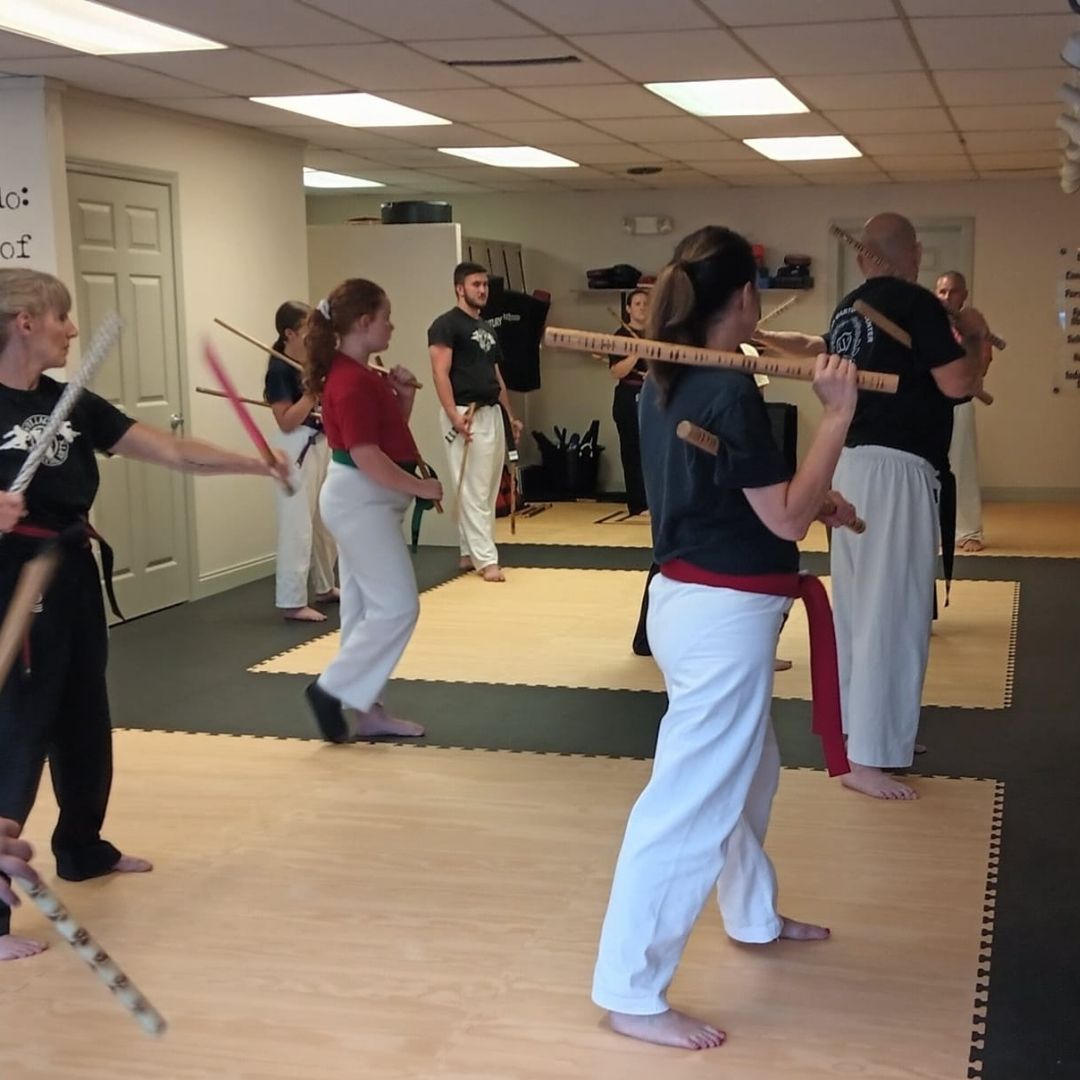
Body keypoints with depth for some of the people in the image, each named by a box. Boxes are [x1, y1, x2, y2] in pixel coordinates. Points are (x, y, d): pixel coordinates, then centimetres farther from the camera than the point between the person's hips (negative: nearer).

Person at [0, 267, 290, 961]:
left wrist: (258, 463, 3)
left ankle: (83, 851, 43)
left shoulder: (71, 403, 6)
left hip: (74, 578, 8)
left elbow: (173, 452, 7)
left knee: (84, 723, 22)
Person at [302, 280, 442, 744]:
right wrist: (421, 487, -17)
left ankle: (363, 708, 20)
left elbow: (389, 433, 19)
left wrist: (404, 396, 3)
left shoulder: (362, 374, 11)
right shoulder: (351, 382, -21)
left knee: (367, 608, 13)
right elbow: (367, 457, -25)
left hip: (367, 500, 11)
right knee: (397, 606, -8)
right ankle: (333, 688, 0)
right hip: (359, 501, -11)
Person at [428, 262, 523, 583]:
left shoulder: (487, 328, 18)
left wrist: (510, 415, 20)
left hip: (492, 414, 9)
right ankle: (486, 559, -6)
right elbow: (440, 374, -16)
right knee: (473, 491, -8)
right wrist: (454, 416, -24)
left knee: (487, 490, 10)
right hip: (467, 416, -9)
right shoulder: (447, 325, -8)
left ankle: (469, 554, 19)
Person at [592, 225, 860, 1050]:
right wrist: (838, 415, -18)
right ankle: (631, 993, 6)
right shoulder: (731, 393, -22)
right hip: (723, 616, -10)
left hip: (694, 602, 10)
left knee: (746, 773, 27)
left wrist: (815, 501, 16)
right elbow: (786, 521, -19)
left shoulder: (666, 383, 7)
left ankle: (755, 916, 48)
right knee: (691, 803, -3)